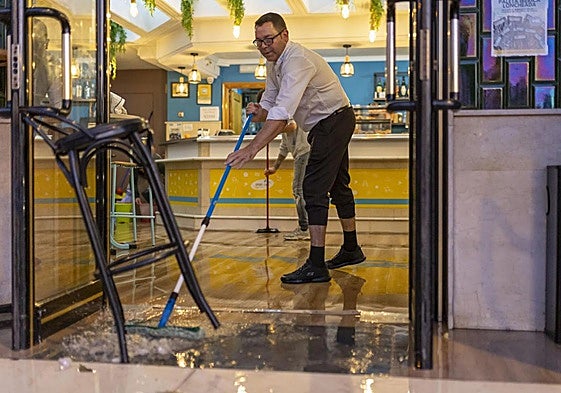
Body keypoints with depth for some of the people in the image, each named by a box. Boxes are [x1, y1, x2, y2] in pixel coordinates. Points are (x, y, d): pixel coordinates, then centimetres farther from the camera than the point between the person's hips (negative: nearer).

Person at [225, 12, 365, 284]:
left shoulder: (298, 61, -28)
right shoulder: (274, 62, 4)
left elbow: (283, 113, -38)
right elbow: (270, 102, 7)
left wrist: (252, 148, -44)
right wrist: (259, 112, -18)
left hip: (335, 121, -11)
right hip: (326, 125, 11)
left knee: (314, 188, -17)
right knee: (337, 185, 18)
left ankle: (316, 266, -17)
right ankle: (351, 249, 33)